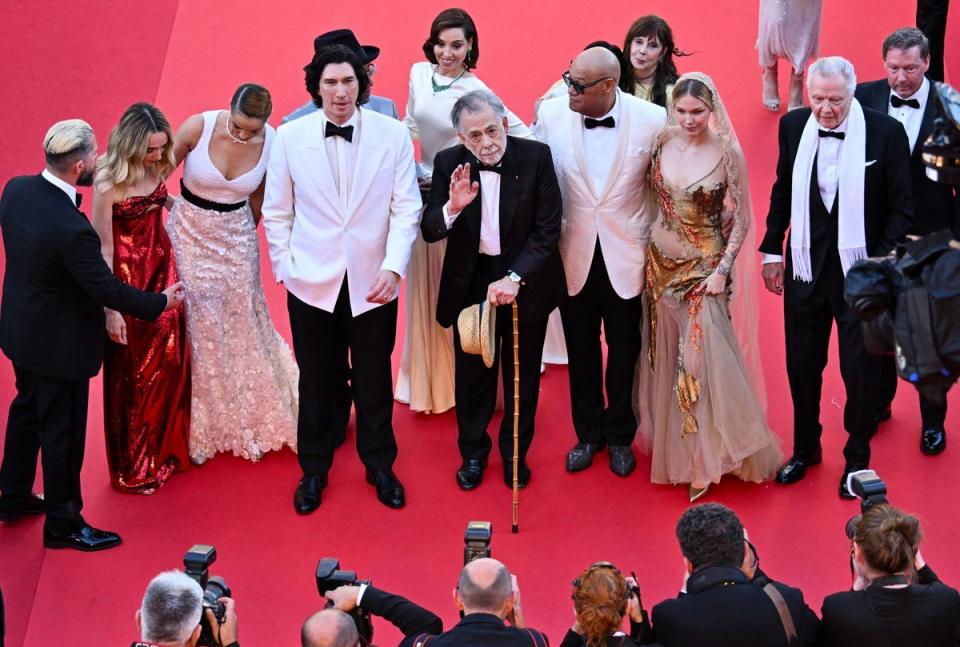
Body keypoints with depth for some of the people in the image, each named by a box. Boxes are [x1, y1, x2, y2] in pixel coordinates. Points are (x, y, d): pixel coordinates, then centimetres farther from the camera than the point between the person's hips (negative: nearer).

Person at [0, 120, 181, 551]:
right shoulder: (72, 230, -36)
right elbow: (107, 289, -24)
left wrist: (96, 173, 10)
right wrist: (161, 302, -10)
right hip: (59, 345, -8)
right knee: (63, 432, 11)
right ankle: (62, 524, 30)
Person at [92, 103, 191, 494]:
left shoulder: (156, 167, -8)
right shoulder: (108, 184, -24)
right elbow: (103, 249, -17)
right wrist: (111, 309, -15)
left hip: (162, 267, 6)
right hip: (128, 278, -6)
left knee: (170, 359, 14)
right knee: (133, 373, 8)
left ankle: (166, 447, 36)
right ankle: (133, 468, 26)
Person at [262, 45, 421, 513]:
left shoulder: (393, 135, -6)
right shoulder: (289, 137, -4)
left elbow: (406, 208, -5)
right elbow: (277, 211, 4)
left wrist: (393, 267, -15)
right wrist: (285, 268, 0)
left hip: (372, 282, 0)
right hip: (312, 281, 0)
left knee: (374, 380, 13)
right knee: (315, 381, 13)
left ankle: (380, 466, 32)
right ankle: (313, 470, 30)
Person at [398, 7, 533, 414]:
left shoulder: (476, 91, -18)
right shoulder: (419, 73, -2)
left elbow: (523, 135, -18)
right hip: (424, 195, 5)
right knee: (425, 290, 14)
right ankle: (428, 378, 29)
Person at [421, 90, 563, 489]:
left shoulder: (536, 157, -16)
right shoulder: (449, 164, -12)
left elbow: (548, 230, -15)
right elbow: (429, 231, -13)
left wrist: (514, 278, -24)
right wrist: (452, 207, -34)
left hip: (525, 280, -1)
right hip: (471, 283, 1)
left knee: (522, 373, 16)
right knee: (473, 372, 14)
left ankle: (516, 452, 35)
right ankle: (473, 453, 34)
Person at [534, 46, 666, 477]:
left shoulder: (652, 119, -16)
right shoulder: (551, 114, -12)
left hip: (625, 254, -1)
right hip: (573, 253, 1)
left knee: (624, 351, 13)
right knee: (581, 350, 16)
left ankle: (619, 437, 34)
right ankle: (588, 434, 36)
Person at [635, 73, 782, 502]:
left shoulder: (727, 153, -13)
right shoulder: (663, 143, -3)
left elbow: (741, 220, -7)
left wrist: (723, 270, -14)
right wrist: (645, 247, 5)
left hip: (704, 267, -4)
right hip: (662, 262, 4)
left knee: (705, 358, -6)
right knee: (667, 357, 13)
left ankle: (709, 455, 11)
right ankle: (674, 446, 30)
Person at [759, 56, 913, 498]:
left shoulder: (885, 133, -13)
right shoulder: (793, 126, -3)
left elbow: (901, 208, -7)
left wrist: (882, 263, -13)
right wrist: (772, 251, 8)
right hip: (805, 267, 3)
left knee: (861, 369, 9)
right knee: (802, 364, 15)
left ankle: (857, 458, 28)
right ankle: (805, 448, 36)